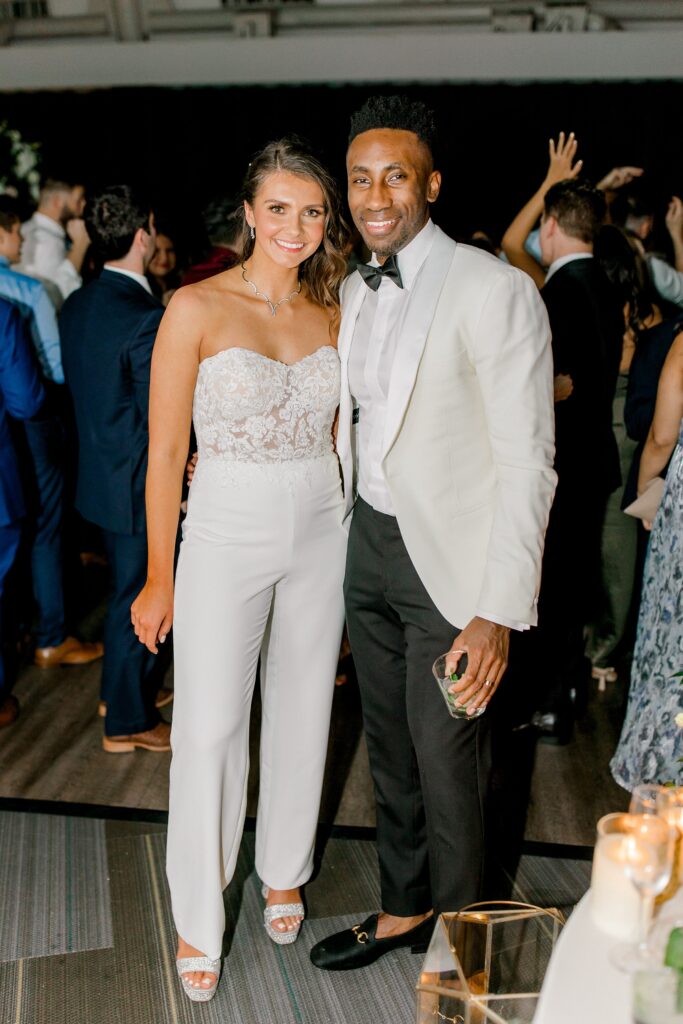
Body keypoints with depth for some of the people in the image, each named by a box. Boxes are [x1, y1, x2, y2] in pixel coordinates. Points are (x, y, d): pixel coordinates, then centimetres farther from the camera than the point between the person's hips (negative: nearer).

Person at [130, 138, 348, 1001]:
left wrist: (355, 535, 7)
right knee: (209, 728, 1)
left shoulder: (331, 313, 4)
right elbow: (165, 452, -8)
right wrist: (159, 577, -8)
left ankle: (284, 872, 37)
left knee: (302, 711, 15)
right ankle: (197, 917, 21)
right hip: (226, 533, -4)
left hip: (322, 532, 4)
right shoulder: (197, 308, -9)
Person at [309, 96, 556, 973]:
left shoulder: (493, 290, -16)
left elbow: (526, 462, -18)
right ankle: (403, 909, 42)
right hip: (370, 543, 7)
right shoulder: (353, 293, 8)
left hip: (450, 558, -7)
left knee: (448, 768, 6)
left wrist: (498, 613, -22)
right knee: (390, 751, 20)